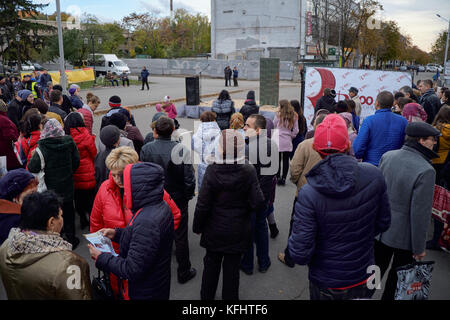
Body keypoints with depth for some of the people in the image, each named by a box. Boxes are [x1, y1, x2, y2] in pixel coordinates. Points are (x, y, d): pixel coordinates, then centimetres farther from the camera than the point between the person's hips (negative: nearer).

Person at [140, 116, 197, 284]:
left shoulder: (146, 149, -12)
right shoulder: (181, 149, -20)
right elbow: (189, 177, -17)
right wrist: (188, 196, 0)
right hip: (178, 200, -3)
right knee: (180, 236, 11)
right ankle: (184, 272, 24)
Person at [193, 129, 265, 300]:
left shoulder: (212, 170, -18)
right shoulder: (248, 171, -16)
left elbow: (203, 204, -14)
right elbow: (257, 203, -16)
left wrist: (197, 226, 1)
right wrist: (243, 207, 5)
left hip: (214, 230, 1)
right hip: (238, 232, 0)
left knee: (211, 264, 21)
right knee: (232, 267, 15)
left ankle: (206, 295, 41)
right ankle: (230, 297, 32)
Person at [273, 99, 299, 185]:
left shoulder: (278, 114, -4)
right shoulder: (294, 116, 3)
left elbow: (274, 124, 9)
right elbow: (295, 130, 4)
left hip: (278, 141, -2)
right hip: (287, 142, 2)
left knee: (277, 160, 4)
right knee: (286, 160, 7)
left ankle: (278, 178, 6)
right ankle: (283, 178, 8)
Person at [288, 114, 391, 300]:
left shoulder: (308, 195, -28)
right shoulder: (374, 176, -17)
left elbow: (299, 255, -24)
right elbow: (383, 223, -2)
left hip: (326, 286, -3)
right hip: (365, 279, 3)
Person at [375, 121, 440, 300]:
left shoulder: (387, 156, -6)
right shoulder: (425, 171, -25)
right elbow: (420, 213, -22)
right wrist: (419, 248, -11)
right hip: (404, 236, -5)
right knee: (398, 278, 18)